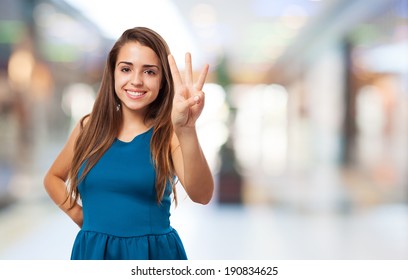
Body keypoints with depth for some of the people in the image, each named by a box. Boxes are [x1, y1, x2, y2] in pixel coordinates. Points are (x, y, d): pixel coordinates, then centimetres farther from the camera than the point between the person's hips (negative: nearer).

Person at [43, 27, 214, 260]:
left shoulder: (169, 132, -9)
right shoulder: (90, 127, 0)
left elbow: (202, 195, -28)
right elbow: (53, 178, 18)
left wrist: (186, 130, -42)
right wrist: (78, 215, 1)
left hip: (154, 254, -2)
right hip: (92, 252, 2)